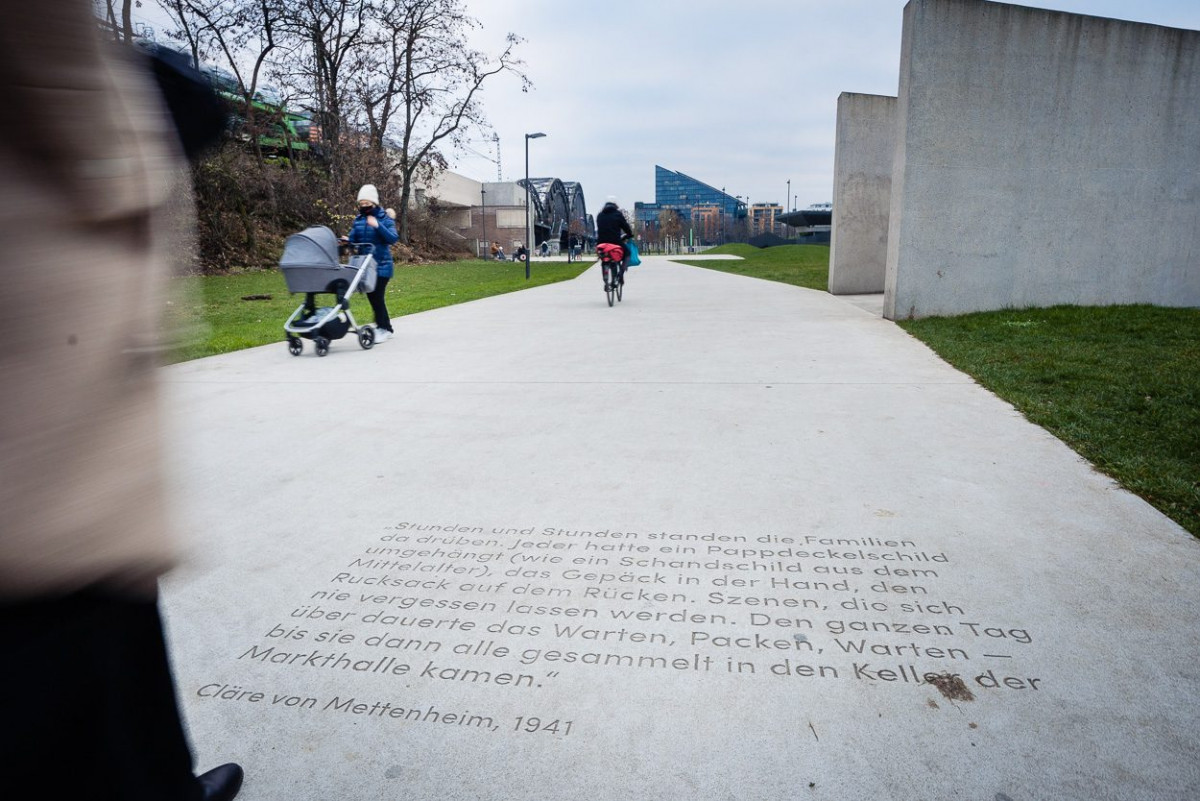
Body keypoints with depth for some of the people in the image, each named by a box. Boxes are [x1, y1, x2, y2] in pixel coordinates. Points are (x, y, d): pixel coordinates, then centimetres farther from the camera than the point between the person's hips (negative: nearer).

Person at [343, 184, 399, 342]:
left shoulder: (384, 218, -6)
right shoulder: (358, 220, 8)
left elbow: (393, 239, -18)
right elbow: (353, 239, 11)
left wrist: (378, 226, -28)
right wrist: (348, 241, -11)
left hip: (381, 265, -6)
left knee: (377, 296, -9)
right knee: (372, 297, 10)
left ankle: (382, 329, 2)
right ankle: (386, 327, 21)